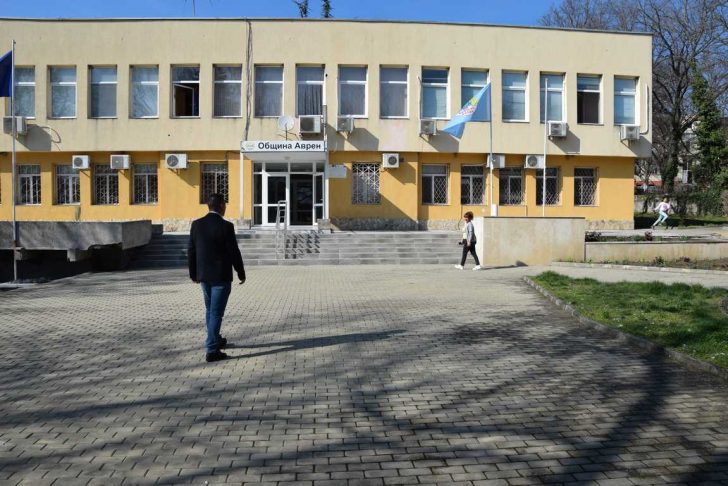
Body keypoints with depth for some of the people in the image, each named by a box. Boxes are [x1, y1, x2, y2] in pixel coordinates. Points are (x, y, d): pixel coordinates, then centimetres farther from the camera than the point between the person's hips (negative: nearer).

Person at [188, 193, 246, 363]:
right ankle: (212, 351, 0)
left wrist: (193, 273, 15)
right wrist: (241, 273, 0)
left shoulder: (197, 224, 0)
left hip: (203, 275, 6)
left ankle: (216, 340, 37)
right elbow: (234, 253, -13)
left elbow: (191, 250, 4)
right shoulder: (226, 226, -15)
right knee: (216, 312, -1)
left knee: (210, 310, 21)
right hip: (221, 276, -6)